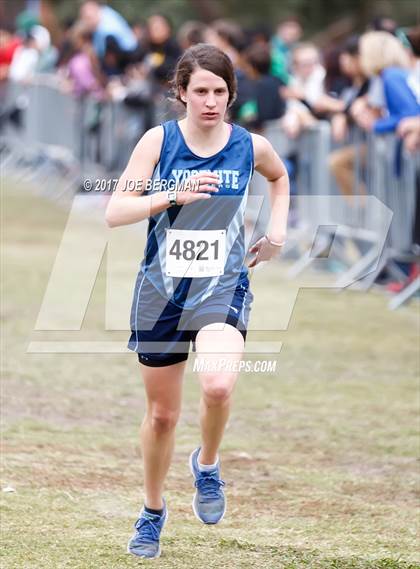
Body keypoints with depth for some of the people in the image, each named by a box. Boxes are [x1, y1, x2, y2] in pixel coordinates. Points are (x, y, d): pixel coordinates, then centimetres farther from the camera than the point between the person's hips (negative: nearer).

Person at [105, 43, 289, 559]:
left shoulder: (251, 146, -2)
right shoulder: (159, 140, -7)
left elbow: (279, 177, 23)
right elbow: (114, 213, -14)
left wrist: (277, 229, 10)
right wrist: (173, 195, -25)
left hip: (223, 288, 0)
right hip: (161, 290, 1)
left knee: (218, 385, -29)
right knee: (161, 414, 12)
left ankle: (207, 465, 1)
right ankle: (153, 511, 35)